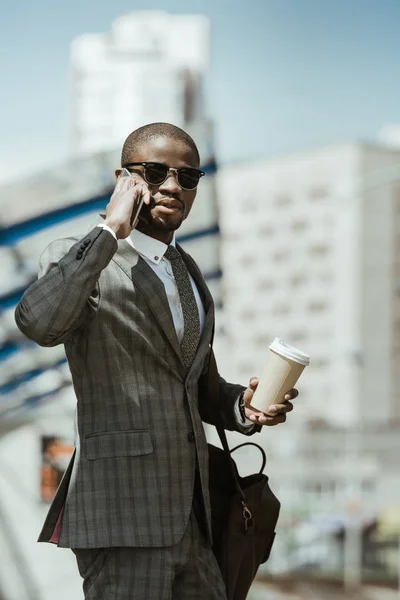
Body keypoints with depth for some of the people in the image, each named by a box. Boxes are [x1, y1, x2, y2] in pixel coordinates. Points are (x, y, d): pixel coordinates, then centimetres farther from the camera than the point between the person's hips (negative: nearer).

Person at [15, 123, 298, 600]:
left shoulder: (188, 272, 19)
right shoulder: (77, 260, -5)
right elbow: (37, 322, -28)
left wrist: (241, 404, 7)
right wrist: (109, 234, -21)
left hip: (190, 516, 8)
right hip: (122, 515, -8)